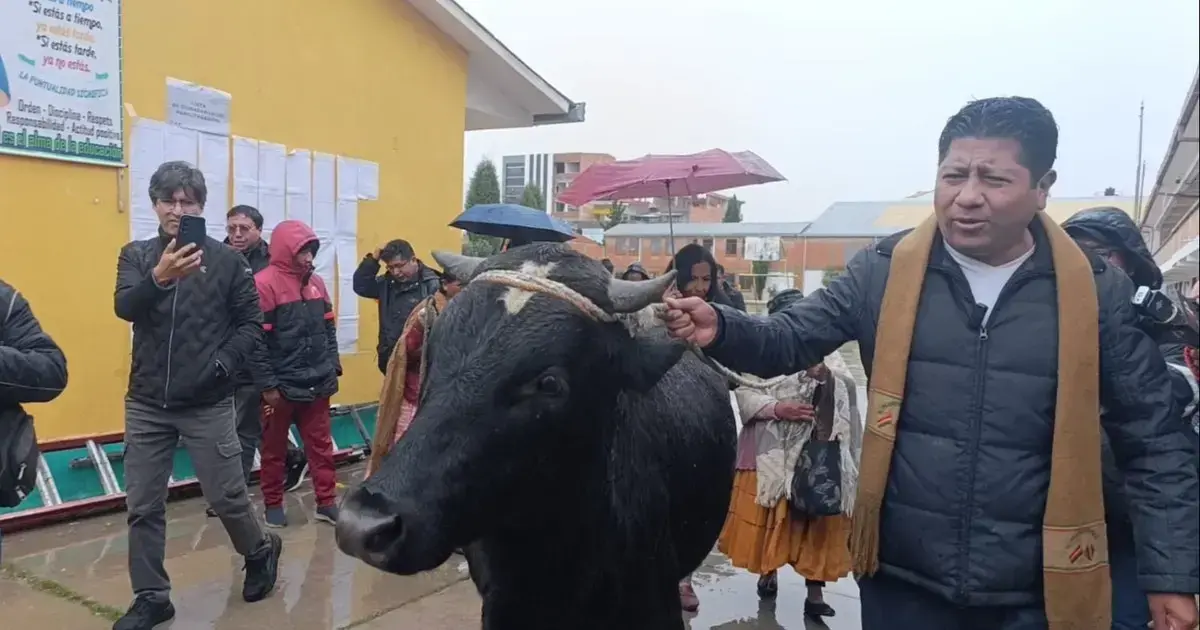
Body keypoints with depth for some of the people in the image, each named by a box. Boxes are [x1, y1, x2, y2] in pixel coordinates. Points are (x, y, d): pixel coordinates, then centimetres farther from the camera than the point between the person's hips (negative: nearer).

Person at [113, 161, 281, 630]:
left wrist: (222, 364, -16)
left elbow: (251, 323, -1)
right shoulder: (136, 255, 2)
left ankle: (261, 552, 33)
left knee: (226, 497, 5)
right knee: (143, 507, 8)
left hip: (208, 405, -2)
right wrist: (159, 277, -36)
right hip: (147, 405, 3)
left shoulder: (226, 259, -3)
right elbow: (125, 307, -16)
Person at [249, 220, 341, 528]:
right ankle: (273, 504, 24)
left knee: (321, 445, 10)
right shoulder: (265, 283, -12)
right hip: (281, 386, -5)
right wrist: (267, 385, -16)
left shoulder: (316, 282, 9)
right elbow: (257, 339, -15)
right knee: (274, 449, 11)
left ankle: (327, 502, 18)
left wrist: (333, 365, 7)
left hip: (317, 384, 6)